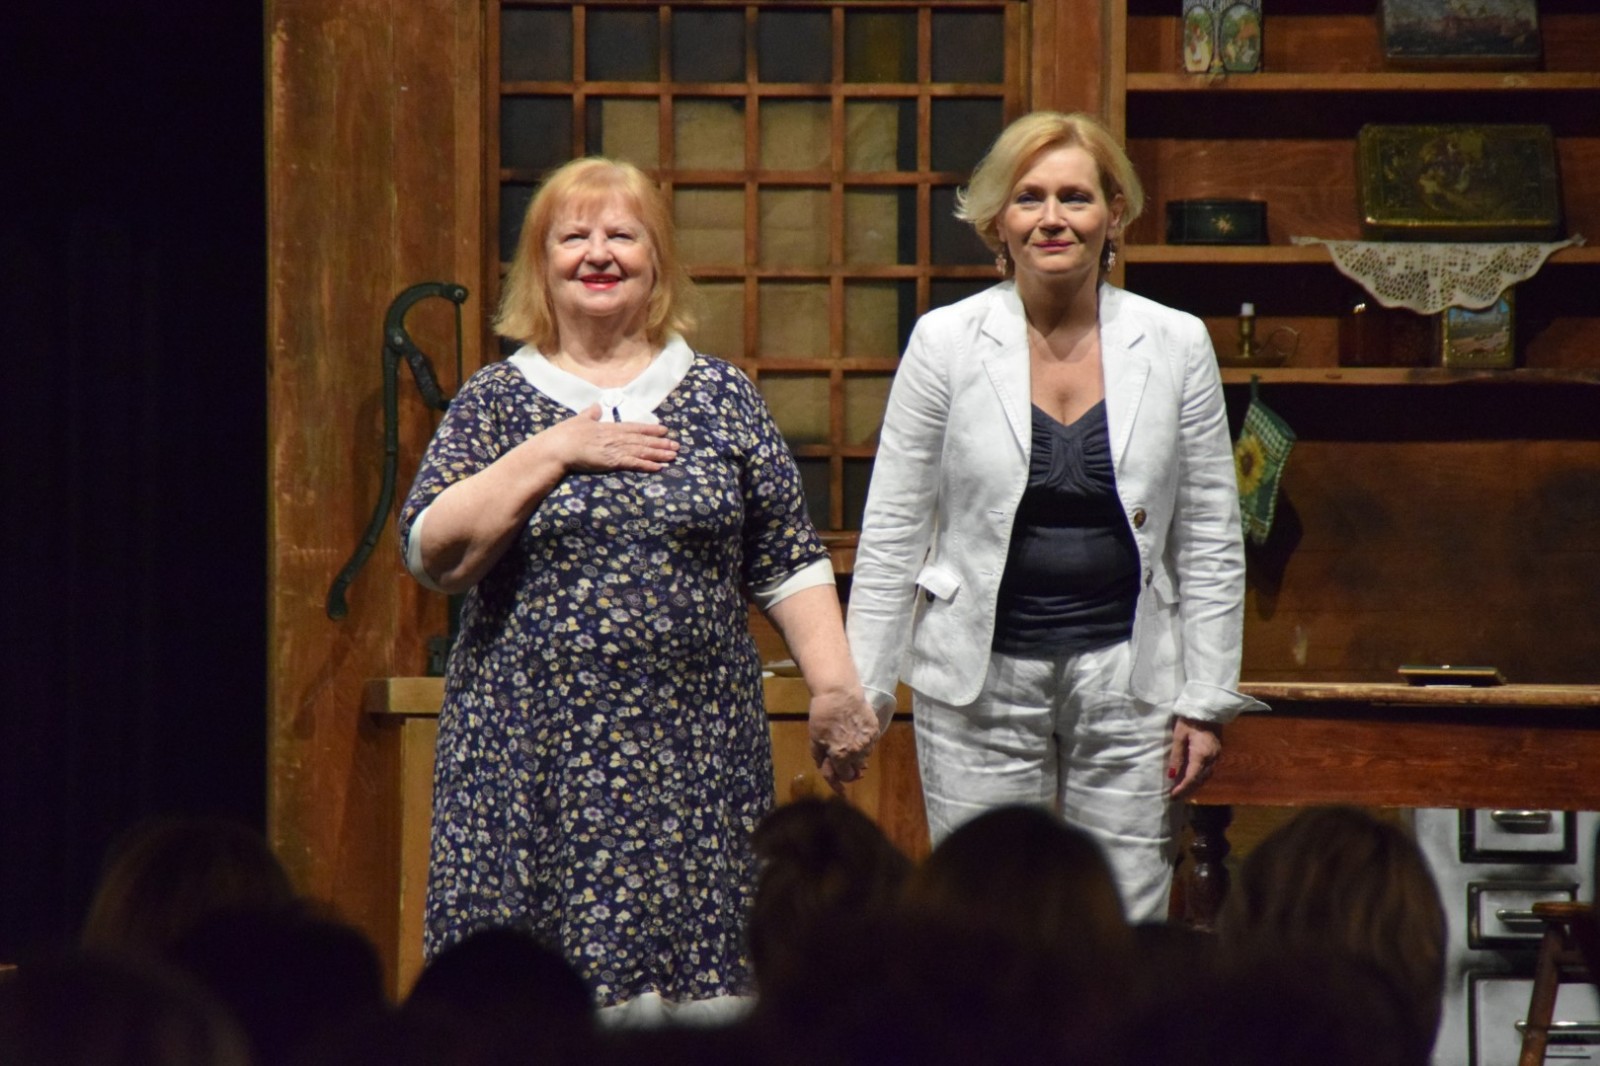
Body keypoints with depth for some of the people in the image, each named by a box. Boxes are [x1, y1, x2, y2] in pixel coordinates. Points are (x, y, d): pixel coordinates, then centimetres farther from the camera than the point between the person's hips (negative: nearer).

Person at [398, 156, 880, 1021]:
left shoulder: (722, 397, 10)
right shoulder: (493, 404, 7)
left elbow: (787, 561, 10)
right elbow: (432, 554, -5)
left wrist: (834, 686, 0)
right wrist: (553, 453, -10)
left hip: (694, 754, 1)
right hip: (534, 756, -1)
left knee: (698, 974, -3)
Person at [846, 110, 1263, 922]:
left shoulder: (1176, 346, 3)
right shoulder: (946, 343, 0)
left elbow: (1211, 544, 7)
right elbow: (892, 535, 3)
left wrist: (1205, 701, 3)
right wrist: (861, 693, 0)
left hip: (1126, 673, 1)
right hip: (980, 684, -1)